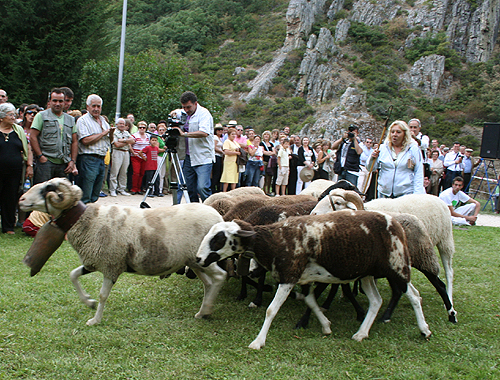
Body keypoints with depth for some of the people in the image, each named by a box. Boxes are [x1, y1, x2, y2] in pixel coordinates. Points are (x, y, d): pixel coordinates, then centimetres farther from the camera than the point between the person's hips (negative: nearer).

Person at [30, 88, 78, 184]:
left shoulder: (71, 119, 18)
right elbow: (32, 137, -3)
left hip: (64, 164, 4)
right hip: (45, 162, -4)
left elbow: (74, 142, 16)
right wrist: (40, 156, -10)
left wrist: (72, 161, 6)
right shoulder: (42, 116, 4)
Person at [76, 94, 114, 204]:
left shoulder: (103, 121, 18)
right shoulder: (83, 120, -5)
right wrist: (104, 133, -10)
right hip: (88, 159, -8)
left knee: (95, 196, 11)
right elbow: (85, 140, -18)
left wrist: (111, 133, 1)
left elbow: (109, 141, 23)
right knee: (85, 196, -8)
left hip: (102, 160, 8)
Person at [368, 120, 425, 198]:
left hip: (406, 194, -3)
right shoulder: (383, 148, 9)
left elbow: (419, 173, 4)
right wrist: (373, 158, -9)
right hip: (384, 193, 3)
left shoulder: (414, 149, 4)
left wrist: (417, 194, -4)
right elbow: (371, 168, 11)